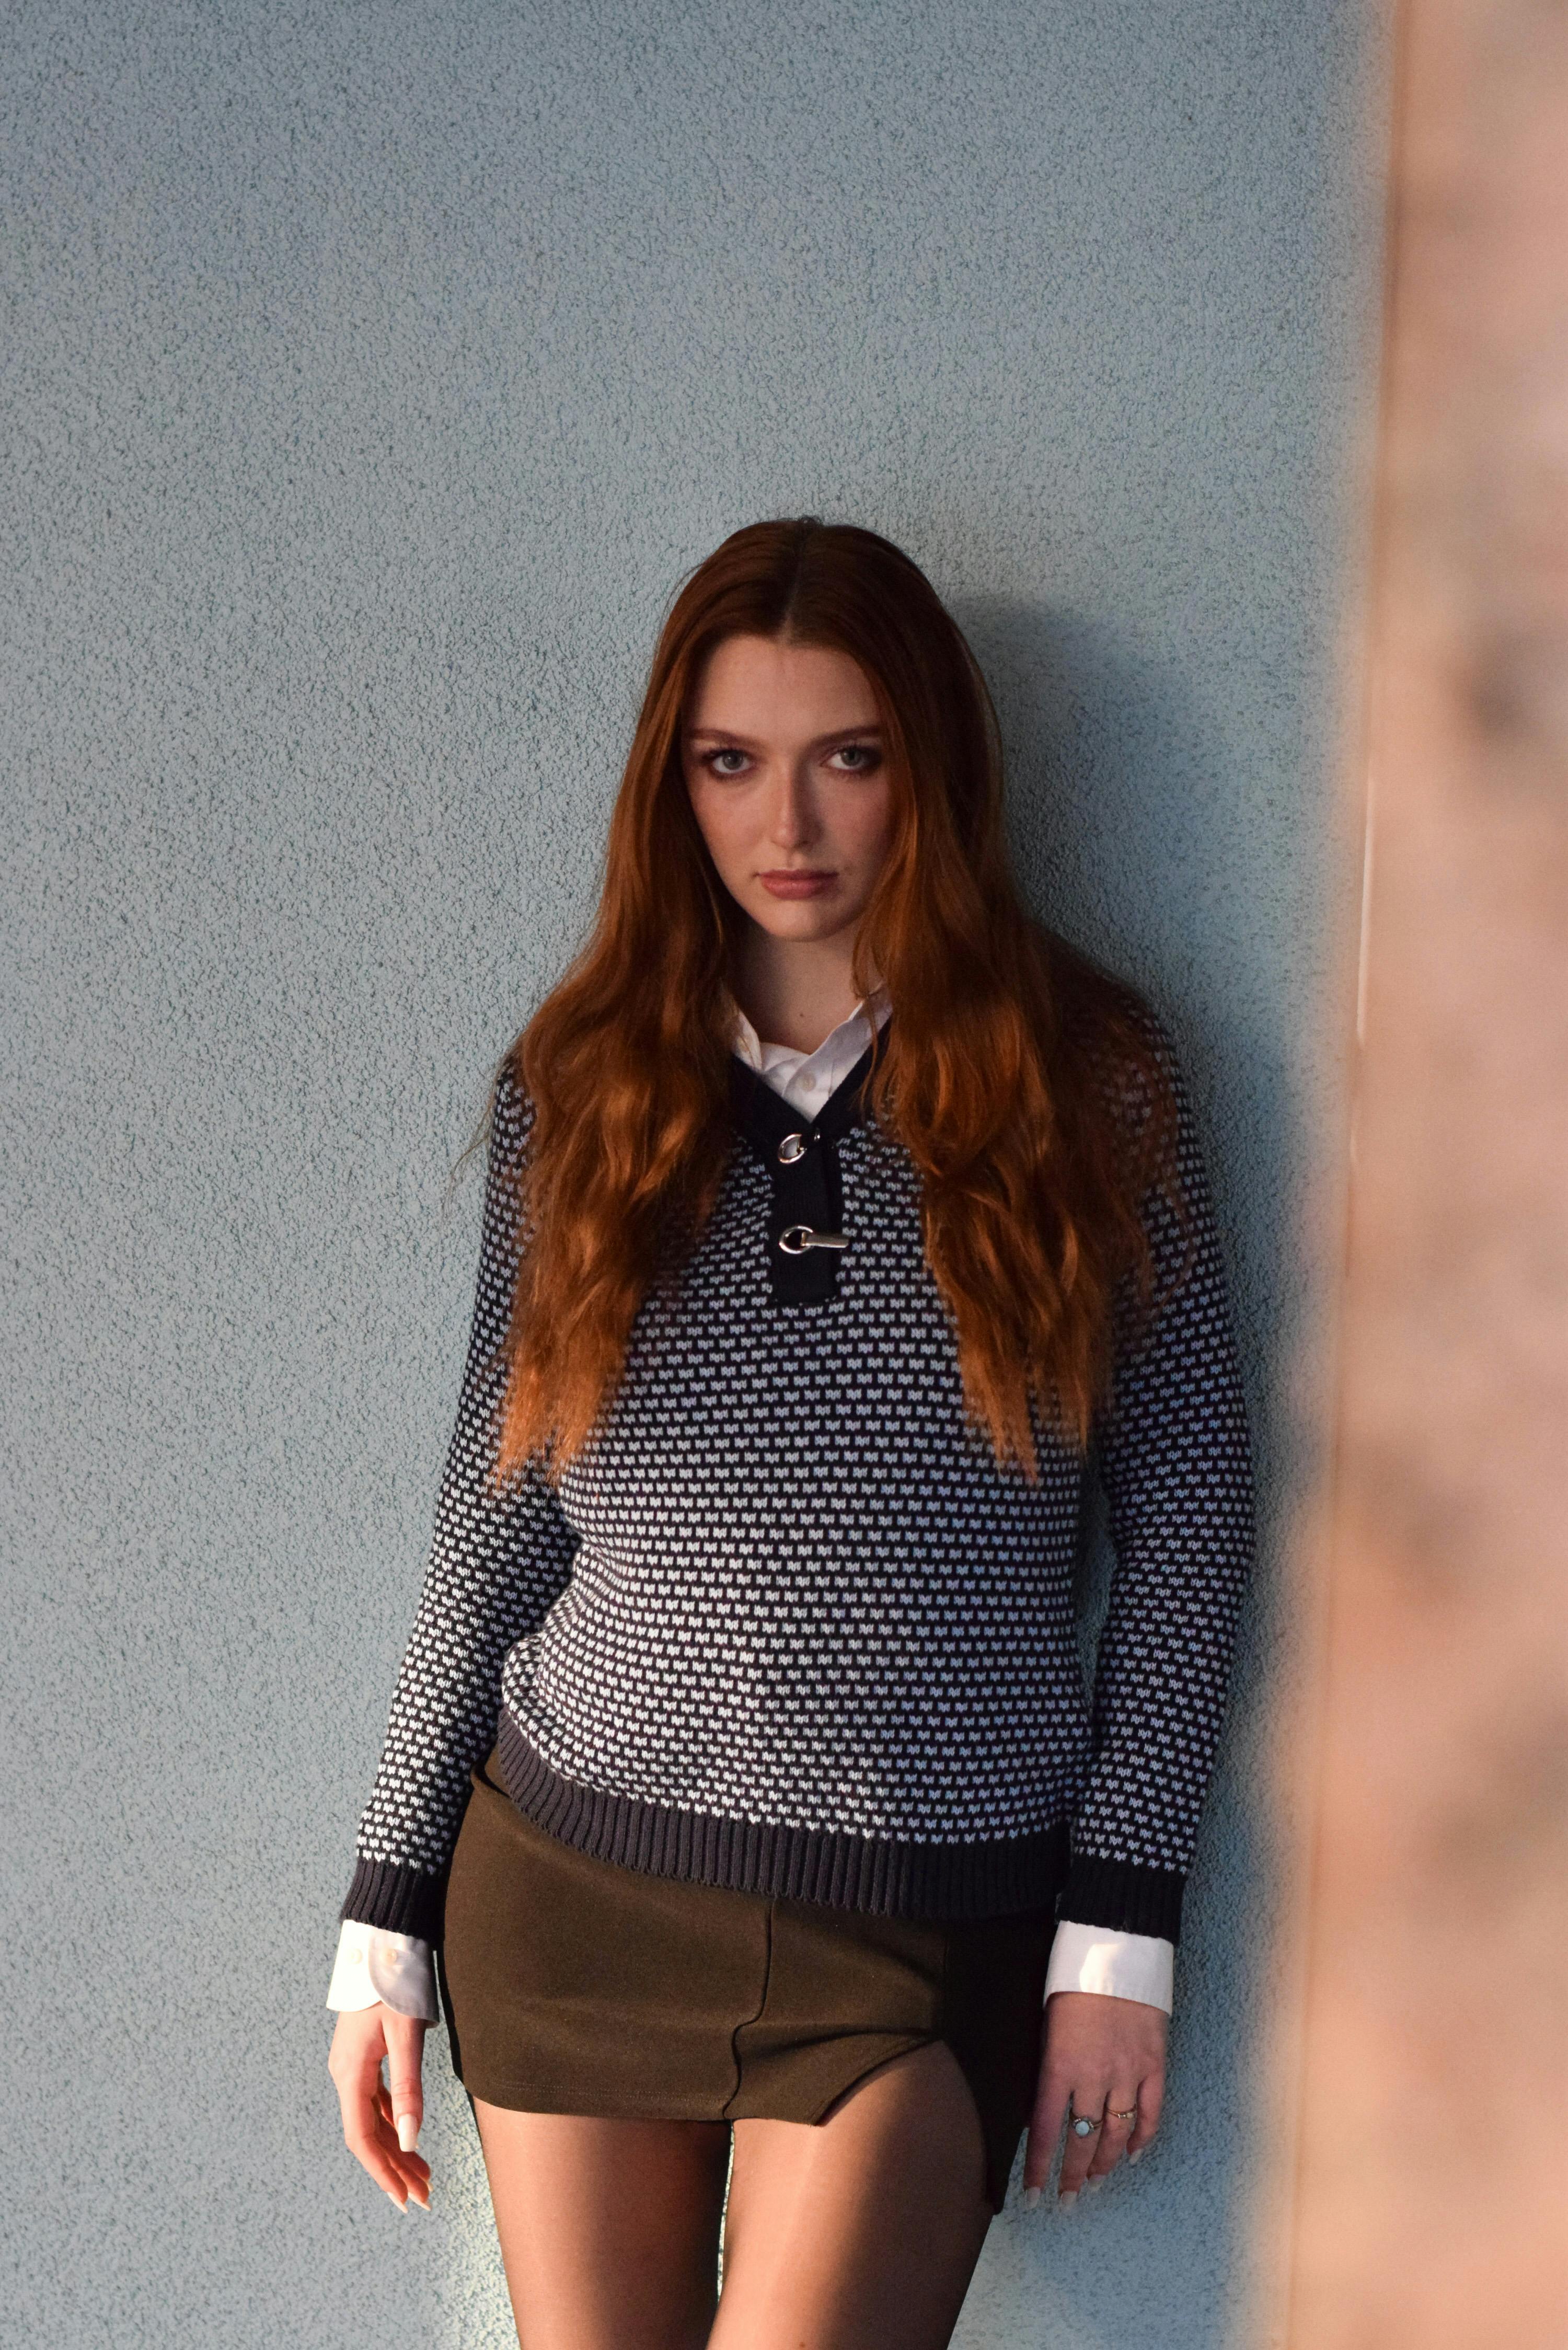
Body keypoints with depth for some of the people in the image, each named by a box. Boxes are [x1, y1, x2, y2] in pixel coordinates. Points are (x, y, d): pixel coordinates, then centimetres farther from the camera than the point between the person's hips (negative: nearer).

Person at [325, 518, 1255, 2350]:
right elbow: (497, 1520, 7)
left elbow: (1184, 1509, 0)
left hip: (936, 1926, -2)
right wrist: (387, 1917, 7)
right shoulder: (578, 1088, 3)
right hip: (574, 1890, 2)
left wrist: (1119, 1924, -3)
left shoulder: (1078, 1080, -1)